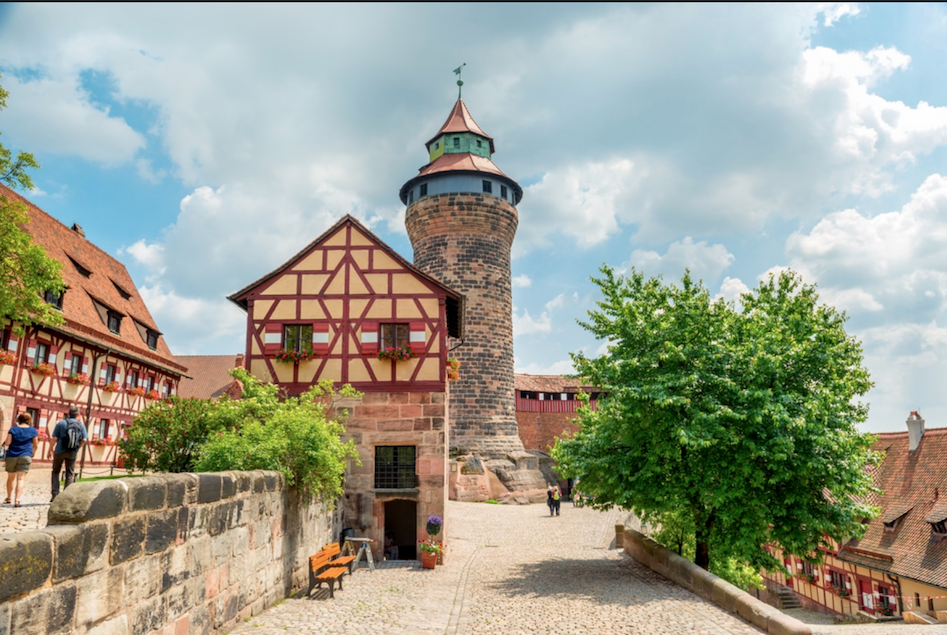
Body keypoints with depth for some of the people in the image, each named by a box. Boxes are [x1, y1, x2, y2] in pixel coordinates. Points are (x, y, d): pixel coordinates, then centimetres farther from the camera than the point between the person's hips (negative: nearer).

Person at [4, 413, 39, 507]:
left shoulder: (13, 429, 2)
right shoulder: (33, 430, 3)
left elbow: (7, 443, -5)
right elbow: (35, 445, 5)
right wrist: (32, 455, 20)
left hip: (11, 456, 1)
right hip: (25, 456, -1)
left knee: (11, 477, 17)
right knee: (21, 478, -6)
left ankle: (9, 498, 30)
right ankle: (17, 500, -17)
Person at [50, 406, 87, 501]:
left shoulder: (61, 423, -3)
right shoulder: (81, 425, 1)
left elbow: (54, 438, -8)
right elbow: (84, 440, -6)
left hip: (60, 451, -1)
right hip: (72, 453, 1)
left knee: (55, 472, 16)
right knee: (70, 474, 9)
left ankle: (55, 494, 8)